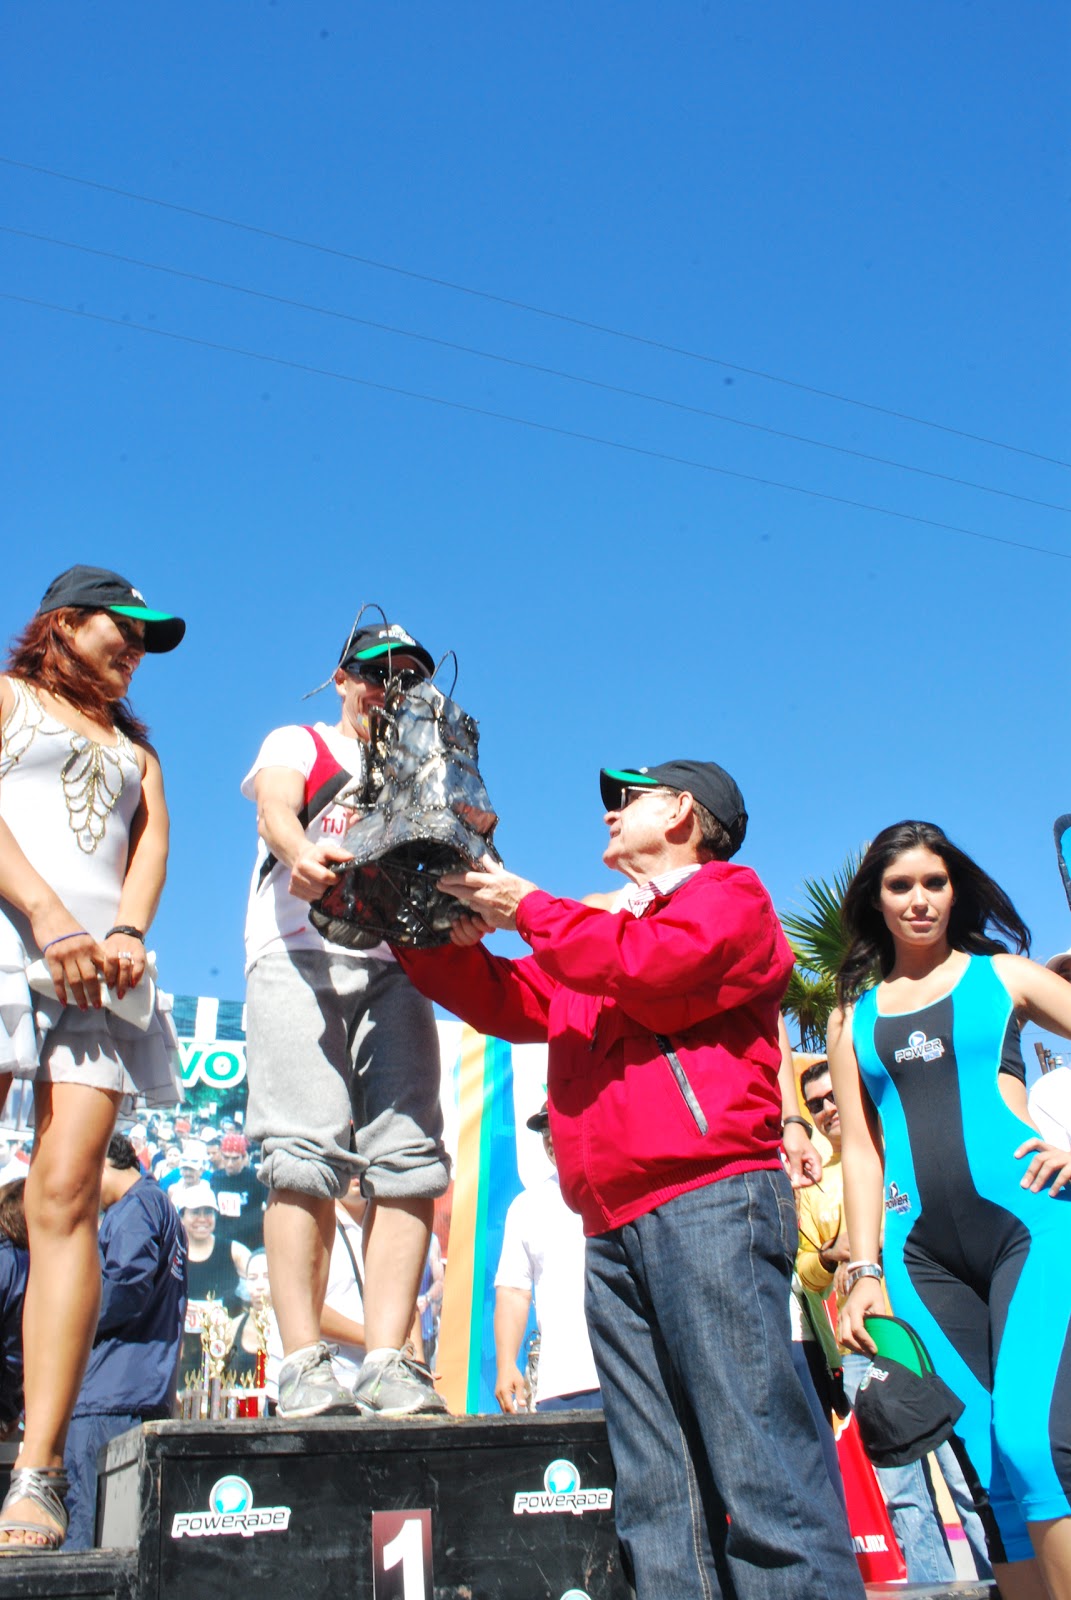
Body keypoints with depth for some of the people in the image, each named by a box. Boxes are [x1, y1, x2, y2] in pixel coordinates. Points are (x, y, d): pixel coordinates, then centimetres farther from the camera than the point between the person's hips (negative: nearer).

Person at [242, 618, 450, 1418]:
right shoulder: (297, 744, 21)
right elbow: (275, 808, -1)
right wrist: (302, 853, -26)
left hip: (394, 963, 3)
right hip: (300, 953, -2)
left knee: (408, 1156, -12)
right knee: (307, 1156, -16)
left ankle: (388, 1364, -14)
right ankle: (304, 1366, -17)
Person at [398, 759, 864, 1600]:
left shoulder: (729, 895, 9)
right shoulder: (600, 932, 32)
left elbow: (646, 968, -10)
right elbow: (502, 1001, 29)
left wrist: (530, 910, 1)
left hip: (709, 1201, -8)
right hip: (615, 1229, 8)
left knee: (758, 1463, -14)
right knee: (657, 1493, 2)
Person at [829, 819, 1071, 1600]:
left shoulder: (1003, 975, 10)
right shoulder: (854, 1016, 16)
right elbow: (860, 1149, 14)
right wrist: (865, 1269, 6)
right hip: (924, 1252, 3)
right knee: (990, 1470, 1)